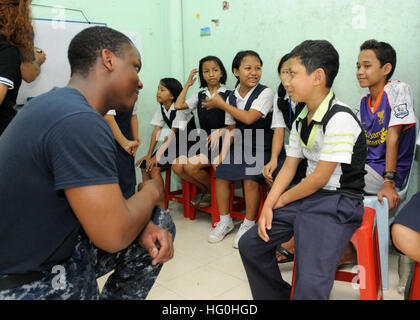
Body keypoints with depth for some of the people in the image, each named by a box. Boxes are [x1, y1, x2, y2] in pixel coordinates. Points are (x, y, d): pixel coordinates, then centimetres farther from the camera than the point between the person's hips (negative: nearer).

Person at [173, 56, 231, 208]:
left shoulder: (229, 96, 1)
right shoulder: (199, 96, 16)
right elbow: (178, 105, 4)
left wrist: (220, 131, -21)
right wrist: (188, 84, 13)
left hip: (220, 143, -6)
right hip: (202, 142, 6)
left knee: (191, 165, -25)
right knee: (177, 166, -13)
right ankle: (204, 190, 9)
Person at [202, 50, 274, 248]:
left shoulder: (265, 93, -10)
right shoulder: (232, 97, 6)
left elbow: (249, 118, -22)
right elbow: (231, 129, 10)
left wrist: (221, 104, -12)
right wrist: (223, 153, -1)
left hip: (260, 147, -5)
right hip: (238, 145, 5)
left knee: (250, 179, -25)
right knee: (220, 174, -8)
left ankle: (248, 224, -5)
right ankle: (225, 221, 10)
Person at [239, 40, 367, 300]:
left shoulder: (340, 119, -19)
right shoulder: (301, 120, 9)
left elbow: (319, 178, -18)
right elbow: (289, 167, 9)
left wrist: (282, 200, -4)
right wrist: (268, 207, -3)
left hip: (338, 203, -8)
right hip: (306, 197, 8)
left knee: (310, 285, -25)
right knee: (250, 244, 7)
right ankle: (276, 295, 25)